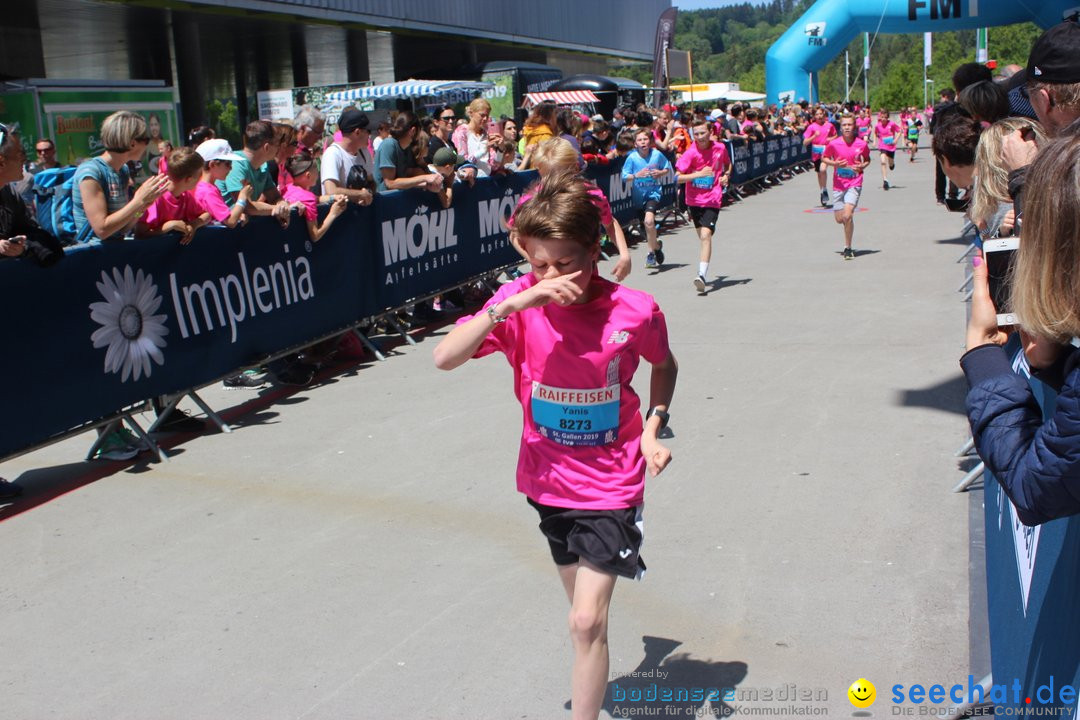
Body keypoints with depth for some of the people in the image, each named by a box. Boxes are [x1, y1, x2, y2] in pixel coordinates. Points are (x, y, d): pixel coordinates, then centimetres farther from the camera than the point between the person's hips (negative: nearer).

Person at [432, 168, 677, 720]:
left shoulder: (634, 312, -17)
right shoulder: (520, 302, -14)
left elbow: (664, 366, 5)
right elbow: (444, 358, -26)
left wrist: (654, 427, -11)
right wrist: (512, 305, -36)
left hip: (610, 487, -3)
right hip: (548, 481, 3)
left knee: (587, 621, -9)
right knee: (586, 610, 22)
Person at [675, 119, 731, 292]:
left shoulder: (720, 148, -1)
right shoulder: (691, 153, -8)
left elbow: (728, 164, 20)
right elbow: (678, 177, -13)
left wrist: (726, 176, -2)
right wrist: (699, 174, -25)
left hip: (712, 199, -2)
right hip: (694, 199, 2)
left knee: (706, 235, -18)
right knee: (702, 236, 15)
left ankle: (702, 275, -25)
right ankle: (702, 270, 36)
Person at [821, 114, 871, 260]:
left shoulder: (862, 144, -4)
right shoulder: (834, 144, -6)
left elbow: (867, 159, 14)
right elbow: (823, 158, 8)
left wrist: (862, 166, -8)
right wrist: (834, 163, -11)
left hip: (854, 184, -2)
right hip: (838, 184, 2)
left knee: (847, 216, -19)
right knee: (839, 219, 5)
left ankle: (848, 248, -4)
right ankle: (850, 222, 45)